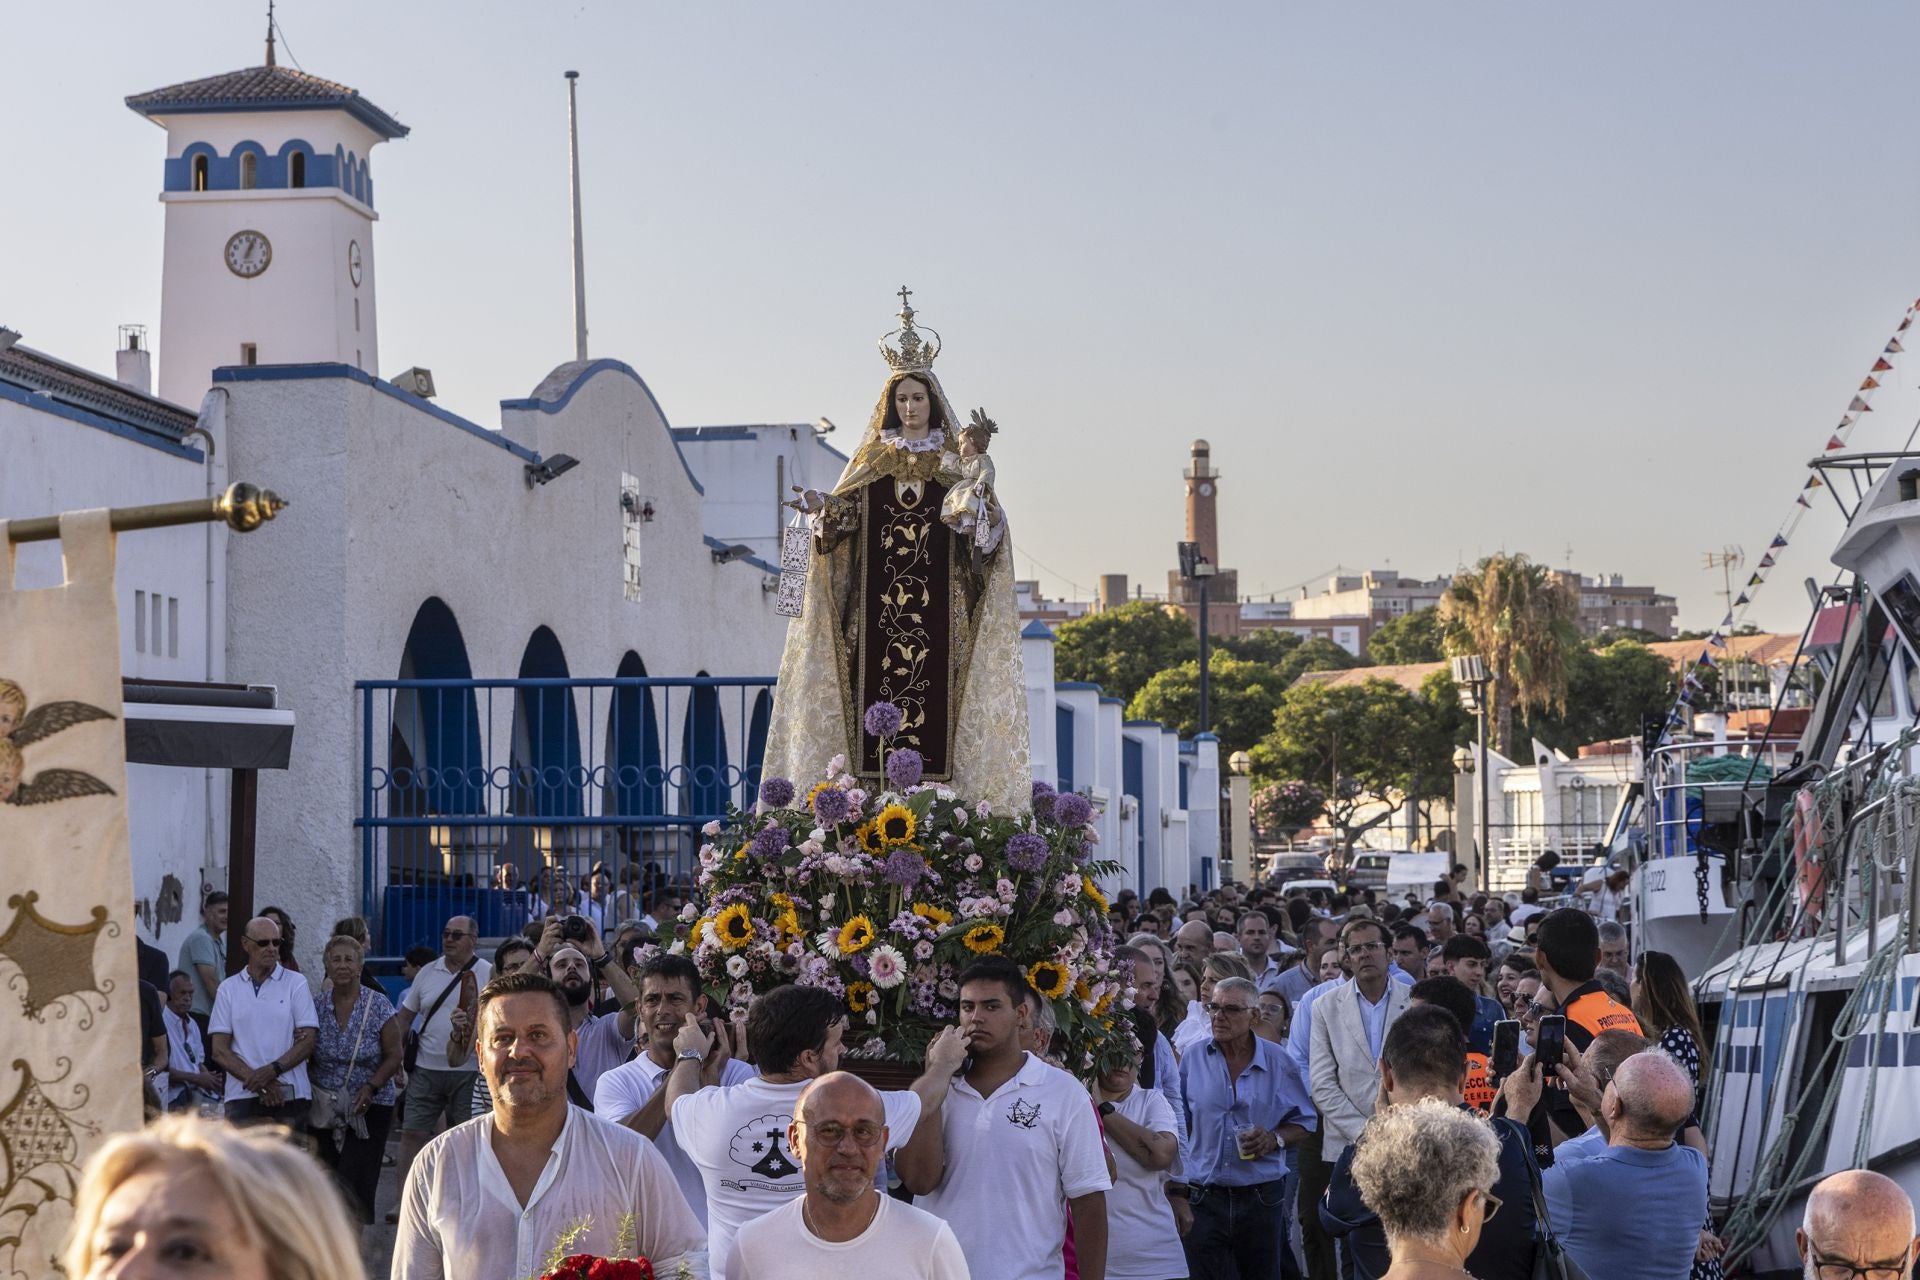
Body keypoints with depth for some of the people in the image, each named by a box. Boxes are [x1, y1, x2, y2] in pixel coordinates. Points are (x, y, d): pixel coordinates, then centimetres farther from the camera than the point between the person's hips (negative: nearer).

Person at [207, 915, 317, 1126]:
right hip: (243, 1095, 1)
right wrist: (257, 1081, -10)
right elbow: (219, 1051, 5)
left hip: (290, 1095, -1)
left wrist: (272, 1070, -15)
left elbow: (308, 1043, 1)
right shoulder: (228, 989, 11)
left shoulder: (296, 985, 8)